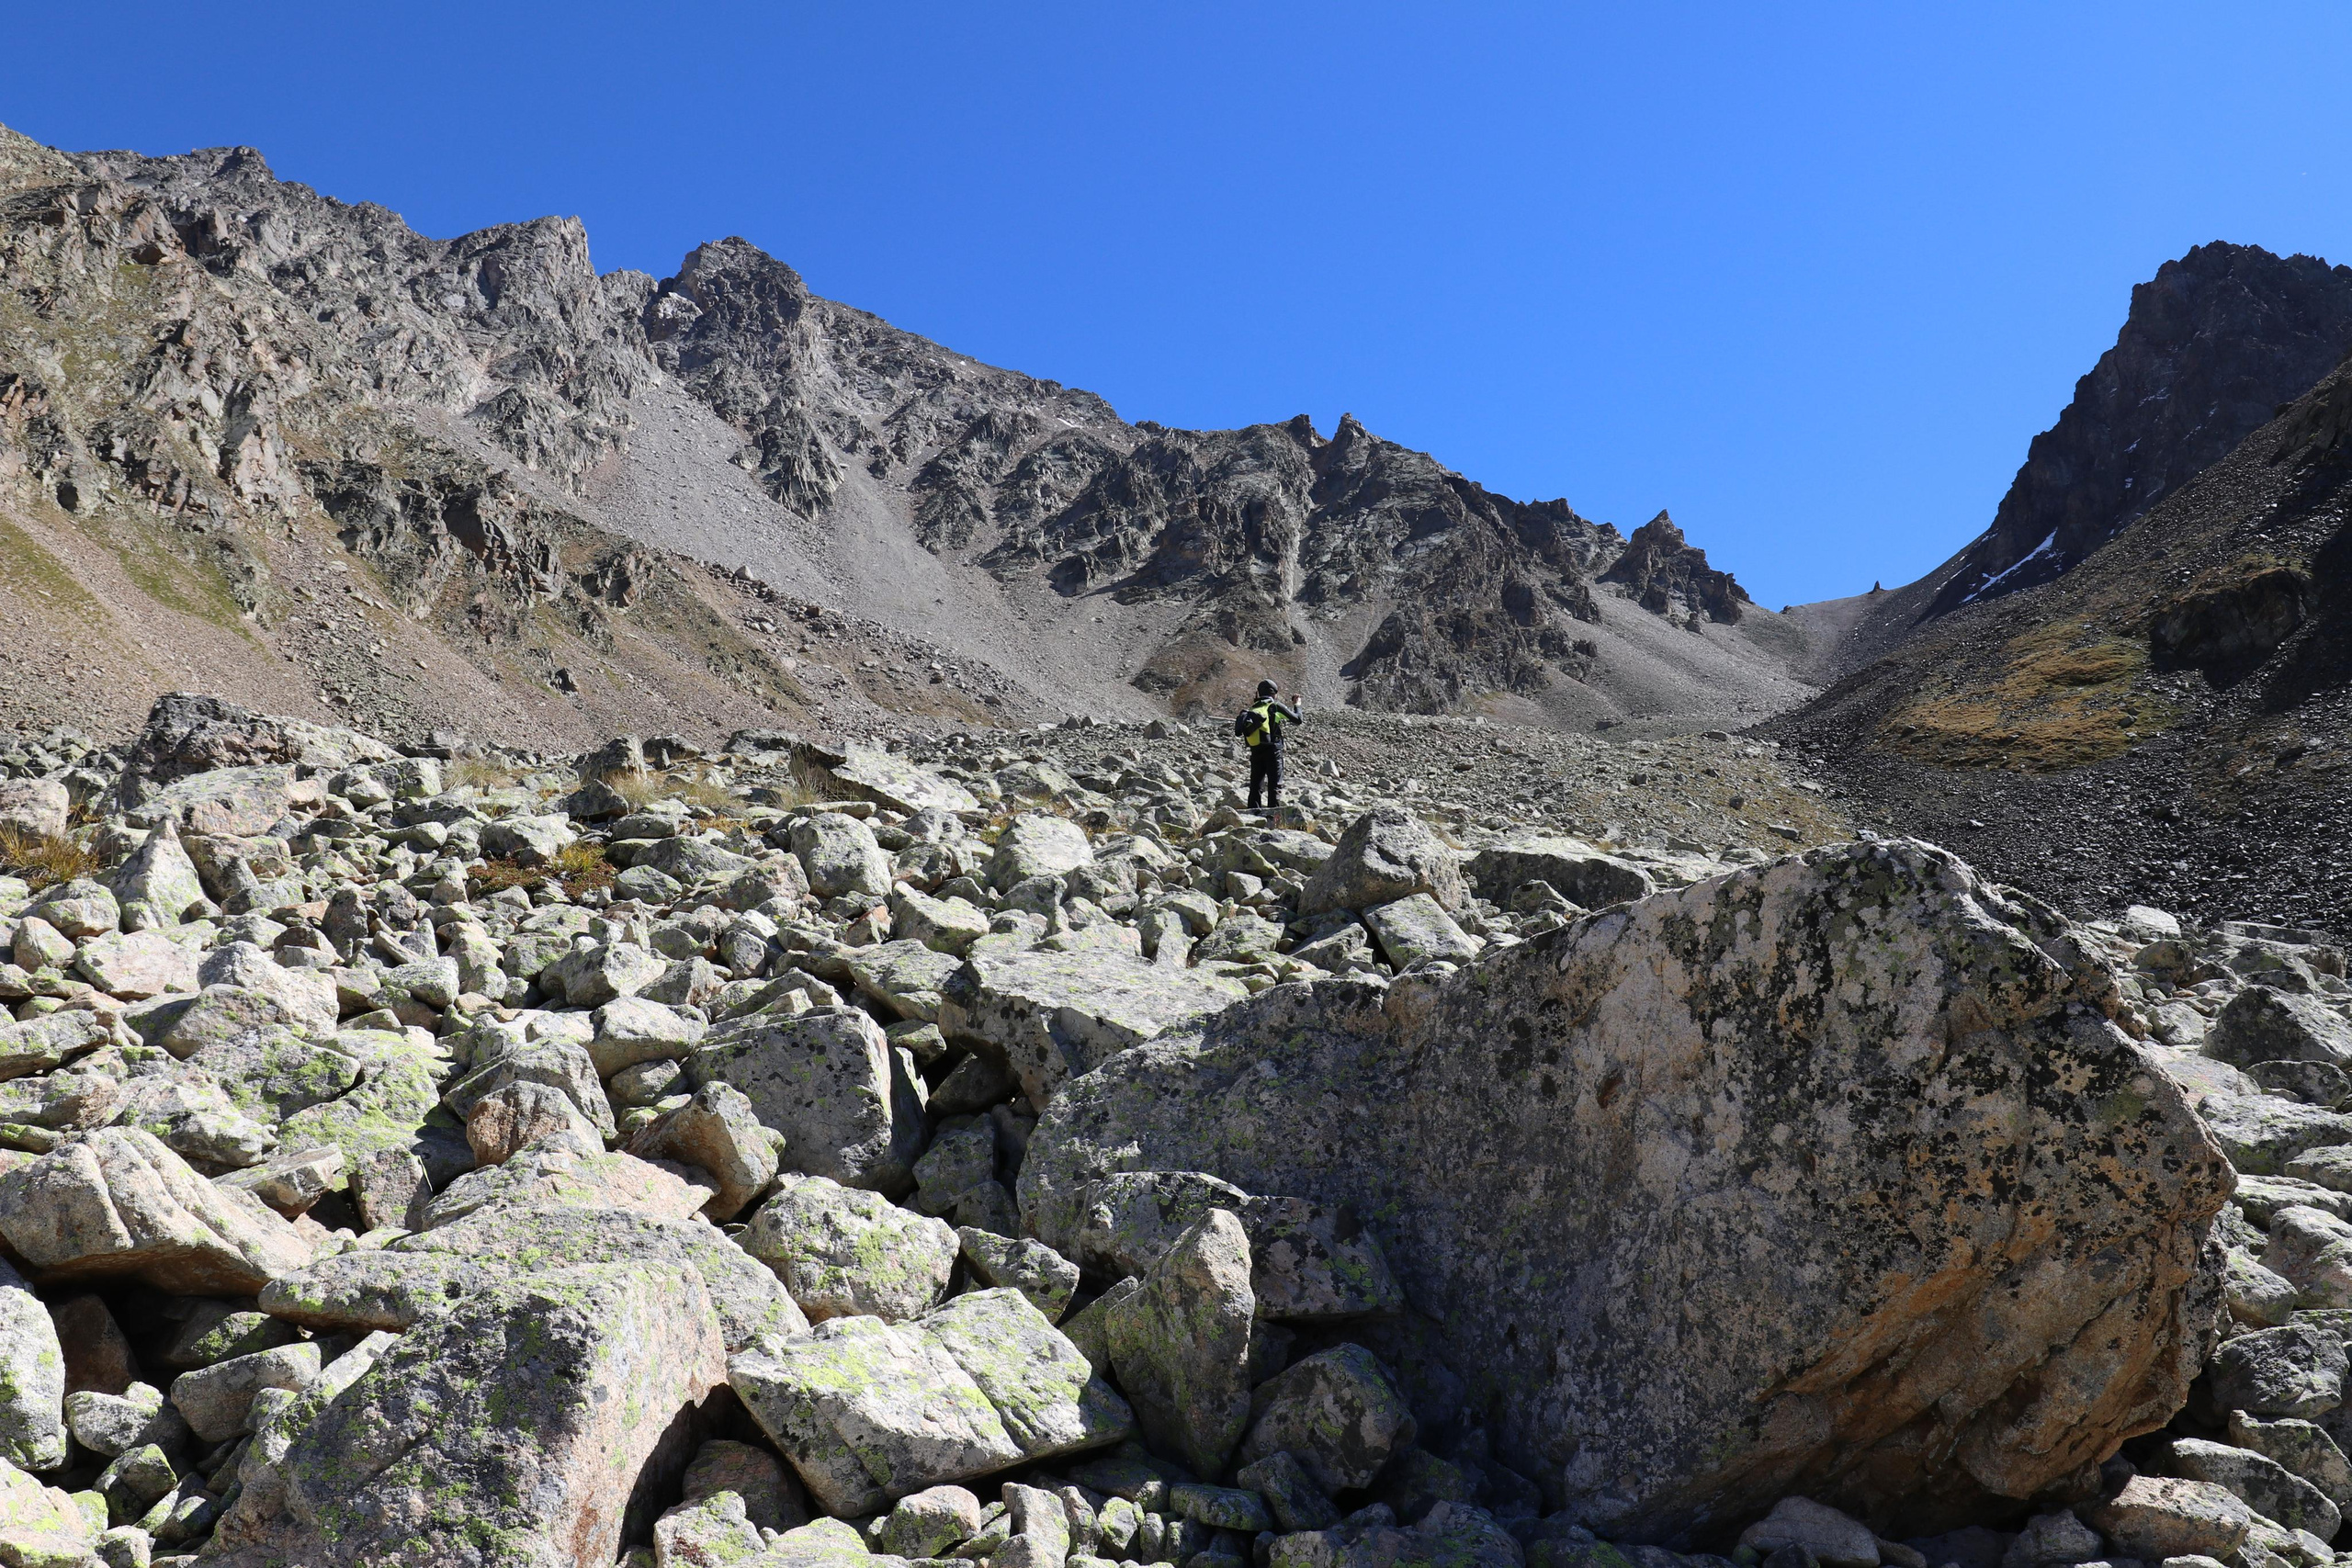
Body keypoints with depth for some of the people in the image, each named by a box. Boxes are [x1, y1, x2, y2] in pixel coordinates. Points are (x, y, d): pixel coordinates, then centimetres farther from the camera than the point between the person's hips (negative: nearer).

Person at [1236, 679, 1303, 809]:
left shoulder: (1252, 708, 12)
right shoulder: (1275, 706, -2)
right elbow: (1298, 719, 1)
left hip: (1255, 752, 5)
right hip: (1272, 750, -5)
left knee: (1255, 785, 11)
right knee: (1275, 786, -3)